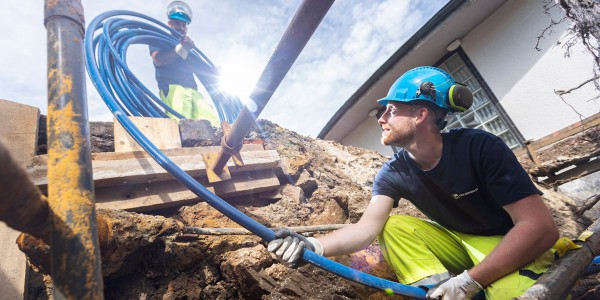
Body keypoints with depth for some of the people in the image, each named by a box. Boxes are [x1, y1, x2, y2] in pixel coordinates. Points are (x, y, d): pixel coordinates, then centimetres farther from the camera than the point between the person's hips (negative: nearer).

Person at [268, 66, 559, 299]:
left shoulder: (480, 148, -24)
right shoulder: (394, 173, -12)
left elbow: (541, 227, -26)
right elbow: (367, 228, -23)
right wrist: (314, 245, -42)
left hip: (511, 245, -4)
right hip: (459, 243, 5)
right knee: (393, 226, -17)